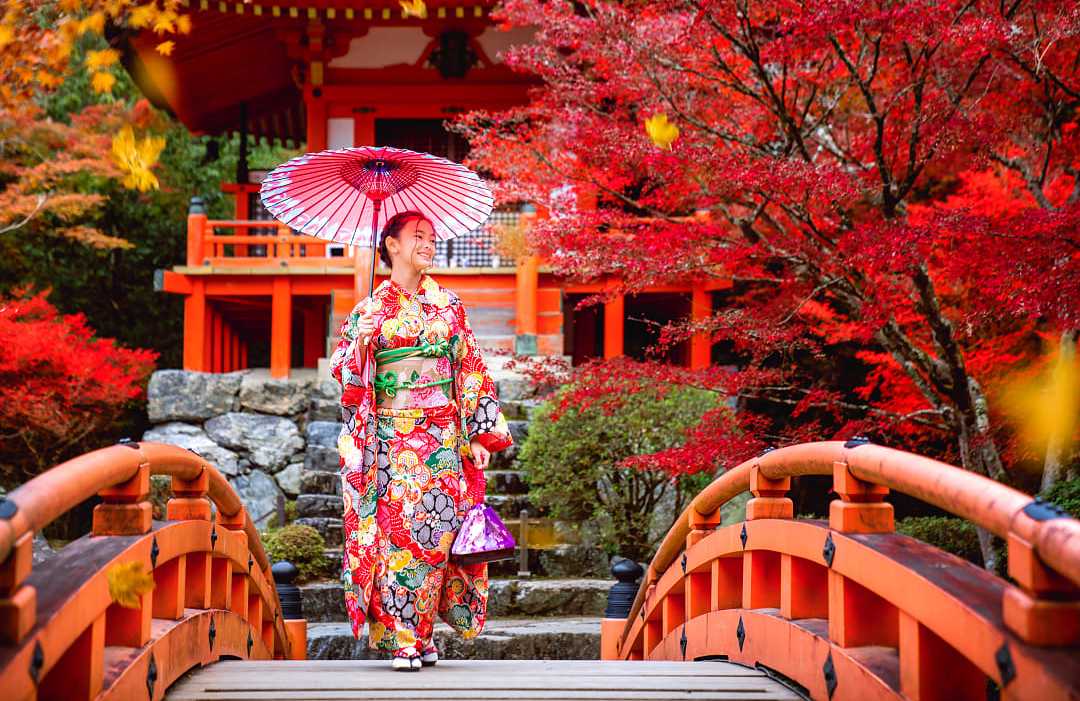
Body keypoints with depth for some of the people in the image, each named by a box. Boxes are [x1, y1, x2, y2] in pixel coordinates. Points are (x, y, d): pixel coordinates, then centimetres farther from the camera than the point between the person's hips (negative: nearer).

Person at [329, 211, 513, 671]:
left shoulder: (447, 304, 11)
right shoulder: (370, 310, 8)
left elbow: (470, 369, 9)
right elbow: (349, 373, 5)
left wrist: (479, 434, 2)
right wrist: (359, 336, -14)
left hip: (443, 438, 1)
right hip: (392, 439, -1)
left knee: (433, 531, -5)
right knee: (395, 530, -7)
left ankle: (419, 637, 4)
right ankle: (404, 640, -1)